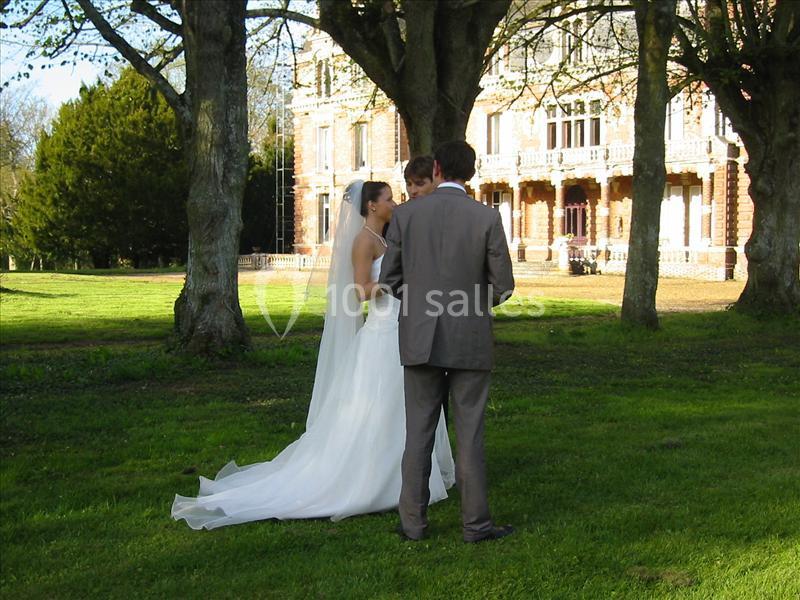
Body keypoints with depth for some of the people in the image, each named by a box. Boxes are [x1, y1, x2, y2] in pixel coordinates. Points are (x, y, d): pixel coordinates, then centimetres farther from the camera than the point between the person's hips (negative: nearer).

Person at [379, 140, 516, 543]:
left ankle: (413, 522, 13)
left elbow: (389, 279, 3)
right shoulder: (487, 218, -5)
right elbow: (502, 286, -3)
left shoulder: (406, 214, -1)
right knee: (469, 435, 5)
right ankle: (475, 523, 11)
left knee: (418, 434, 9)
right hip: (470, 343, -1)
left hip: (420, 340, 1)